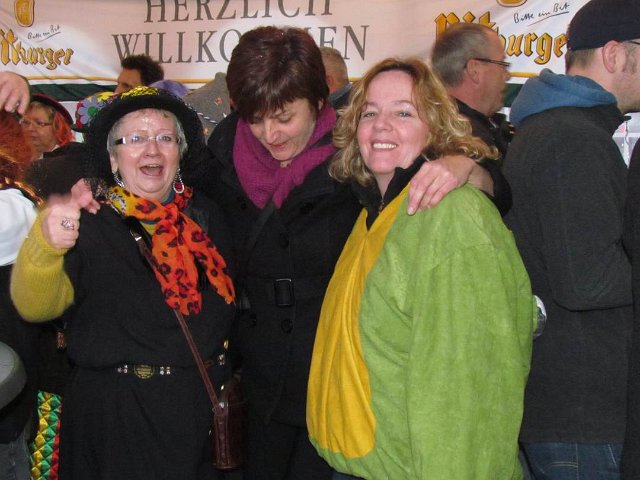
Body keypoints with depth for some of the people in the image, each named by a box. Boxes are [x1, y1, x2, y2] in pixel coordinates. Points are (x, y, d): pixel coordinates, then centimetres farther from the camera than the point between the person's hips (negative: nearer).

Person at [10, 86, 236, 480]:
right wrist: (45, 245, -41)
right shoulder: (89, 222, -10)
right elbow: (36, 306, -24)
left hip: (200, 411, 4)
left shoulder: (206, 217, 4)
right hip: (114, 416, -4)